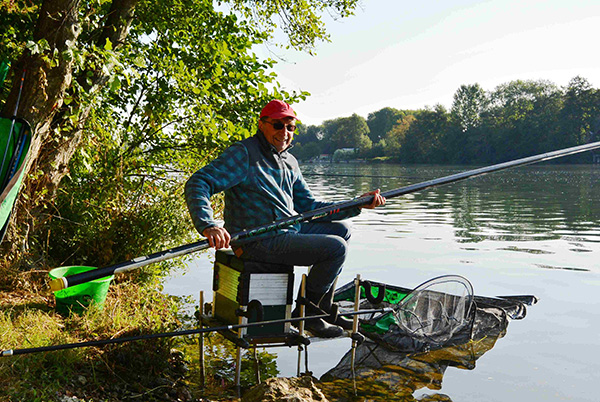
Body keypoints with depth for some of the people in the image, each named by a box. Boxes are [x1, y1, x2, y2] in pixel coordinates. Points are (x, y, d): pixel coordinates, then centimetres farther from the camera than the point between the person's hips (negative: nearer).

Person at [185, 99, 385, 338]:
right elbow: (197, 184, -21)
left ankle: (324, 307, 20)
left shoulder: (290, 163, 15)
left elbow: (308, 206, 16)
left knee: (341, 230, 18)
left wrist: (357, 205, 8)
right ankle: (306, 313, 0)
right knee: (336, 247, -17)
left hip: (288, 231, 9)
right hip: (258, 241, -9)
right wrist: (208, 226, -39)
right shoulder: (244, 154, -12)